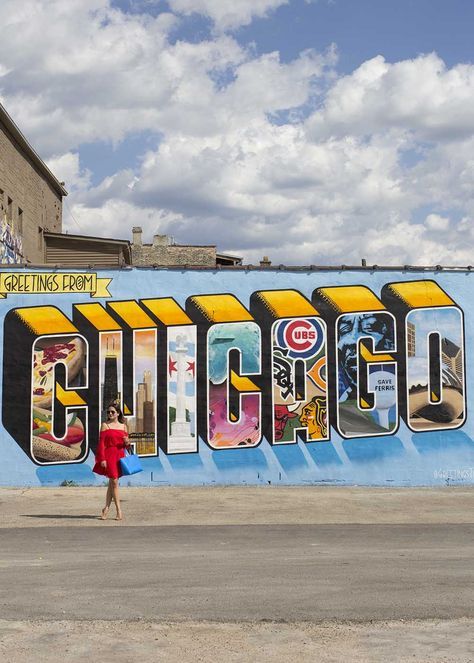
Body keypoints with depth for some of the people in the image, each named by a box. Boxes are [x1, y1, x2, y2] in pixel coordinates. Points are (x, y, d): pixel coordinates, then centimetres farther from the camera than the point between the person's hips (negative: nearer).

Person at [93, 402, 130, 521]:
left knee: (112, 483, 10)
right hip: (109, 455, -4)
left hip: (120, 456, 4)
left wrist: (127, 443, -9)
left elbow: (126, 445, 16)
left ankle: (106, 508, 19)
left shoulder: (123, 426, 11)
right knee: (114, 482, -6)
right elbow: (101, 443, -5)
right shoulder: (105, 425, -1)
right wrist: (102, 459, -13)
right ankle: (119, 510, -1)